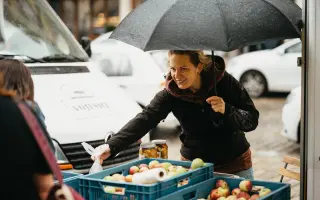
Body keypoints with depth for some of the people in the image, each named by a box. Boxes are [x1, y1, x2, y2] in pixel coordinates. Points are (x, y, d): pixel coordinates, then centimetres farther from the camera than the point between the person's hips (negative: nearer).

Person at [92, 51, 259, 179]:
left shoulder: (224, 81, -15)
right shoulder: (170, 94, -12)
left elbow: (252, 120, -11)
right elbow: (144, 120, -23)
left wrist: (226, 110, -31)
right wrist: (111, 146, -36)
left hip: (236, 165, 0)